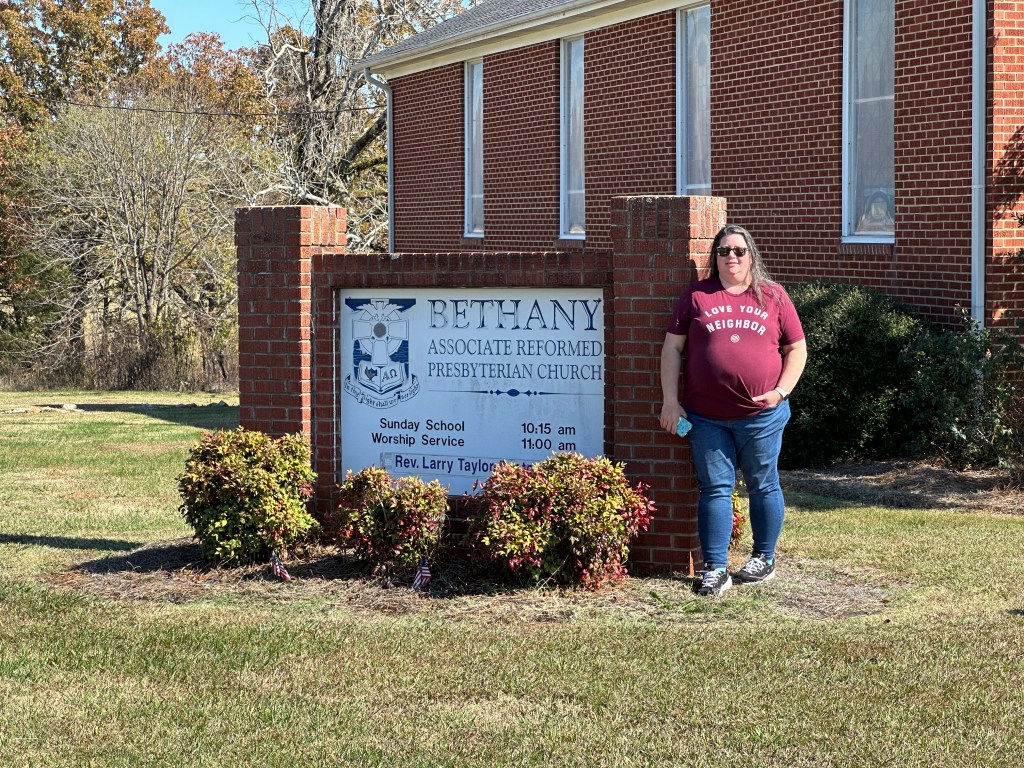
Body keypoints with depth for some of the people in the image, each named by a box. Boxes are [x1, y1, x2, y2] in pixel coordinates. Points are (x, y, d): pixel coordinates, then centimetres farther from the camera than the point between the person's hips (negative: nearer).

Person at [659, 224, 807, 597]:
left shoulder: (773, 296, 6)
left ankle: (764, 559, 24)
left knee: (763, 486, 10)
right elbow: (672, 348, 5)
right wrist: (670, 401, -2)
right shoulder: (697, 296, 6)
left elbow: (796, 348, 9)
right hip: (707, 417, 0)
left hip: (761, 415, 0)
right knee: (714, 489, 1)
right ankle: (715, 569, 4)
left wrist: (781, 391, -4)